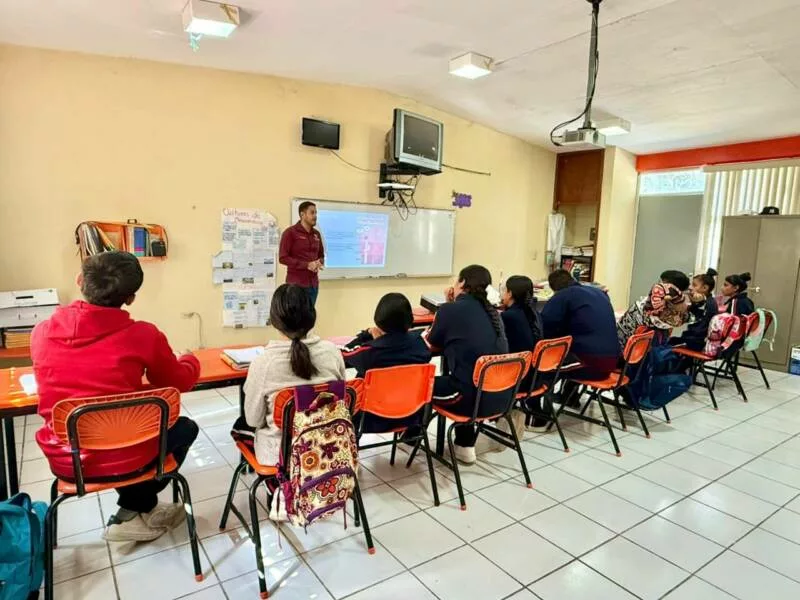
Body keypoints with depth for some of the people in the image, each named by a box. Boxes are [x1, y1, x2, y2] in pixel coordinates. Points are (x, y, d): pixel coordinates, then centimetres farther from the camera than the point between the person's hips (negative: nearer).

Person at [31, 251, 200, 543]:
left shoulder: (41, 332, -7)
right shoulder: (143, 334, -18)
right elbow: (180, 382, 0)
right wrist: (190, 361, 22)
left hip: (63, 460, 4)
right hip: (123, 458, -4)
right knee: (185, 427, 24)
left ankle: (143, 510, 34)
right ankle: (131, 513, 24)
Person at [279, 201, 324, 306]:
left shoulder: (316, 234, 12)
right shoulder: (290, 232, -6)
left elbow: (321, 255, 21)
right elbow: (283, 258, -11)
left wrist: (319, 263, -4)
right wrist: (307, 265, -17)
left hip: (313, 284, 6)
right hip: (296, 285, -6)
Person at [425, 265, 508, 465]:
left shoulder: (449, 309, -9)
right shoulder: (492, 312, 11)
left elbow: (433, 342, 7)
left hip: (473, 397, -7)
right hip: (500, 396, 7)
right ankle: (465, 446, 35)